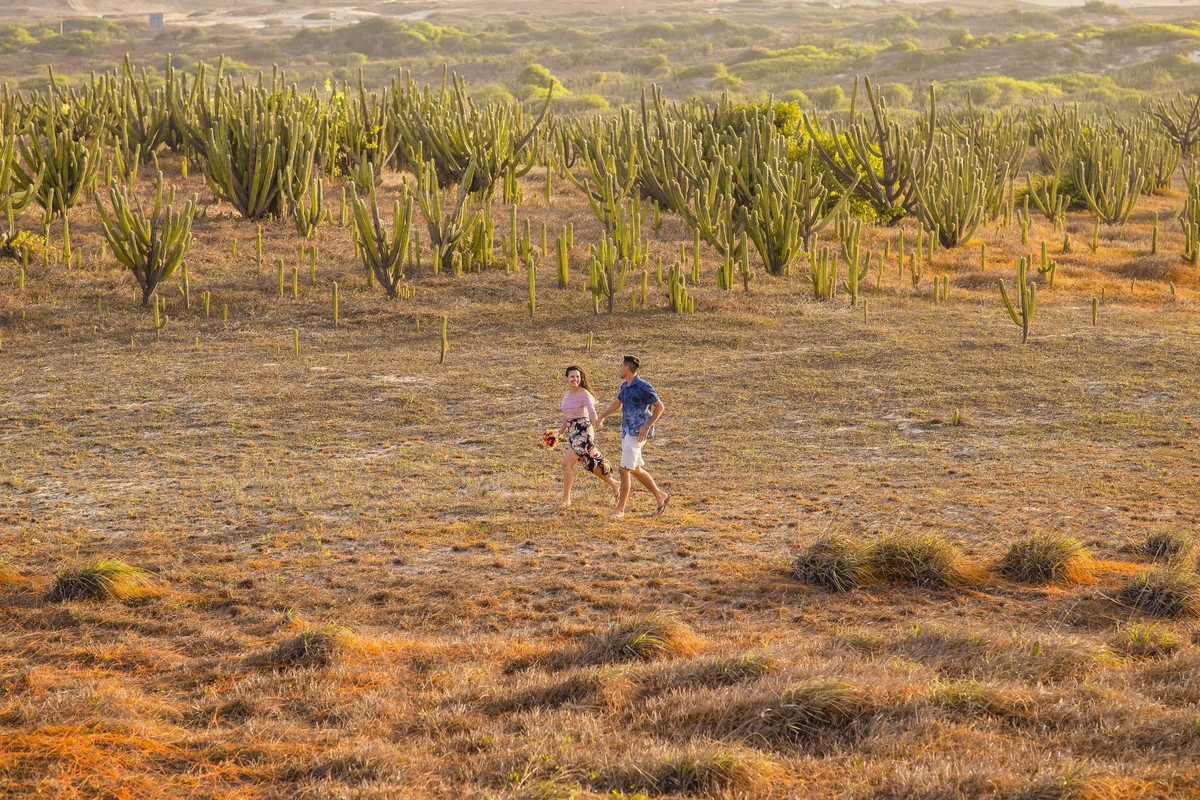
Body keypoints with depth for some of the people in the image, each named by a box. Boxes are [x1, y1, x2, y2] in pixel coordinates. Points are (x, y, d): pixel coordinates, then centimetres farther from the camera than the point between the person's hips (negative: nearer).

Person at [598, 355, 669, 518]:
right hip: (626, 431, 9)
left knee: (625, 470, -10)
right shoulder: (624, 386, 11)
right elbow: (617, 403, 29)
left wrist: (647, 427, -18)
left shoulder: (643, 387, -15)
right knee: (636, 470, 15)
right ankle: (661, 496, 28)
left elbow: (660, 407, -13)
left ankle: (620, 508, -5)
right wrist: (602, 417, 25)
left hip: (637, 434, -9)